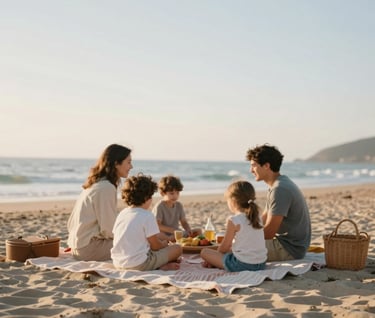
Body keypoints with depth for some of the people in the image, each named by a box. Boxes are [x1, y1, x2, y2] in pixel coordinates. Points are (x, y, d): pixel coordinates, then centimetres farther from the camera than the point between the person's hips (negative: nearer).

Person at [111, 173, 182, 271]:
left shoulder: (122, 214, 8)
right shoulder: (147, 215, -12)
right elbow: (155, 246, -9)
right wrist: (165, 243, 15)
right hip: (138, 264, -7)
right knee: (177, 248, 4)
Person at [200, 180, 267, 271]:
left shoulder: (233, 220, -14)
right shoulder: (257, 217, 6)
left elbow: (224, 248, -3)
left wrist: (217, 253, 16)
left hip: (242, 265, -7)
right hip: (261, 264, 7)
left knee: (204, 252, 5)